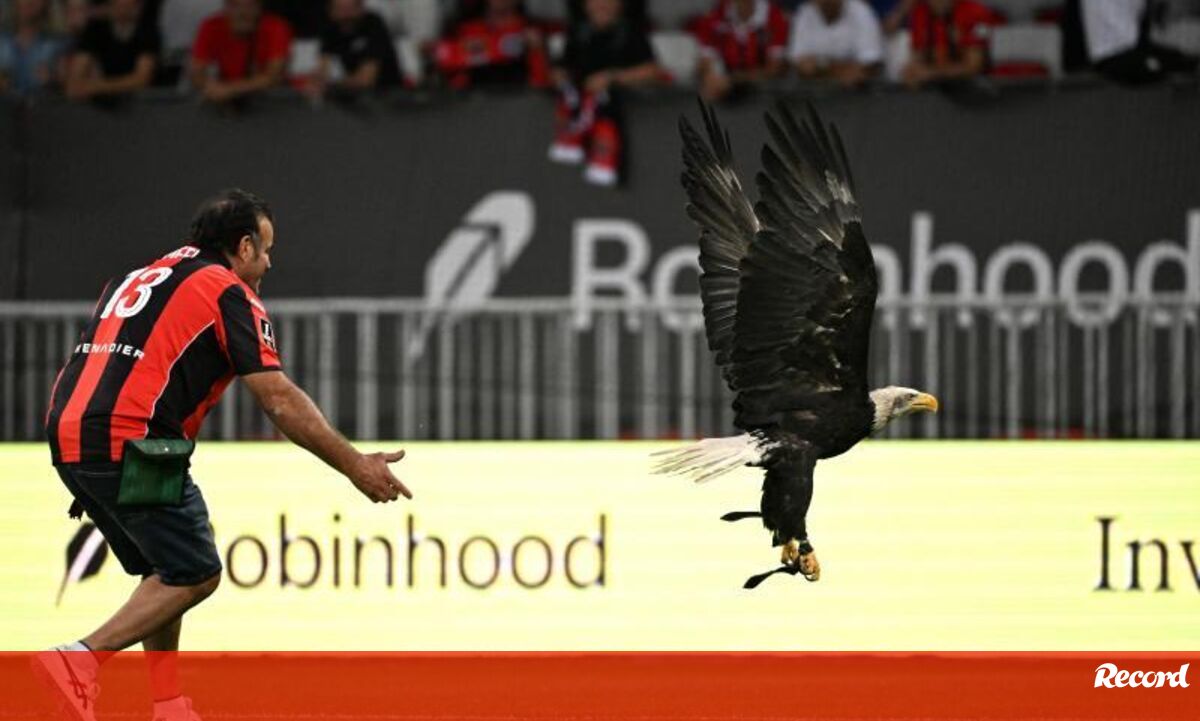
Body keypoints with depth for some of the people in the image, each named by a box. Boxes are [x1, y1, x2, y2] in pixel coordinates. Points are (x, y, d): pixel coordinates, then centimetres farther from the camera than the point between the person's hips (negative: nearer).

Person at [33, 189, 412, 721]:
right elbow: (279, 401, -4)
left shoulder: (137, 280, 26)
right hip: (130, 444, -8)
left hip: (68, 436, 8)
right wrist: (354, 465, 0)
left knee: (164, 571, 20)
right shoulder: (229, 293, 1)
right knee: (195, 575, -1)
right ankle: (80, 658, -14)